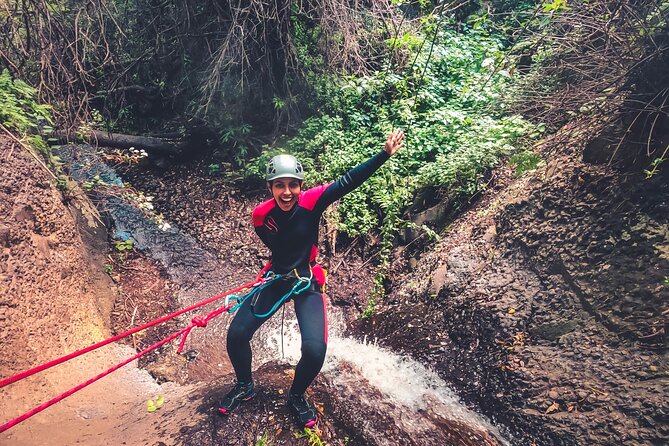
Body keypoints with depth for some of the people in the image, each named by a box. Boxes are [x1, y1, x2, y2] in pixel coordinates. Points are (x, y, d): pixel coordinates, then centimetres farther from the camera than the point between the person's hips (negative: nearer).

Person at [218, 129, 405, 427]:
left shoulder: (311, 201, -18)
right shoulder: (261, 214, -10)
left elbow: (348, 182, -26)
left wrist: (385, 154, -33)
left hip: (307, 282, -2)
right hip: (276, 278, 3)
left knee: (314, 350, -17)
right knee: (236, 334, -4)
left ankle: (297, 396, 18)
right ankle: (244, 387, 28)